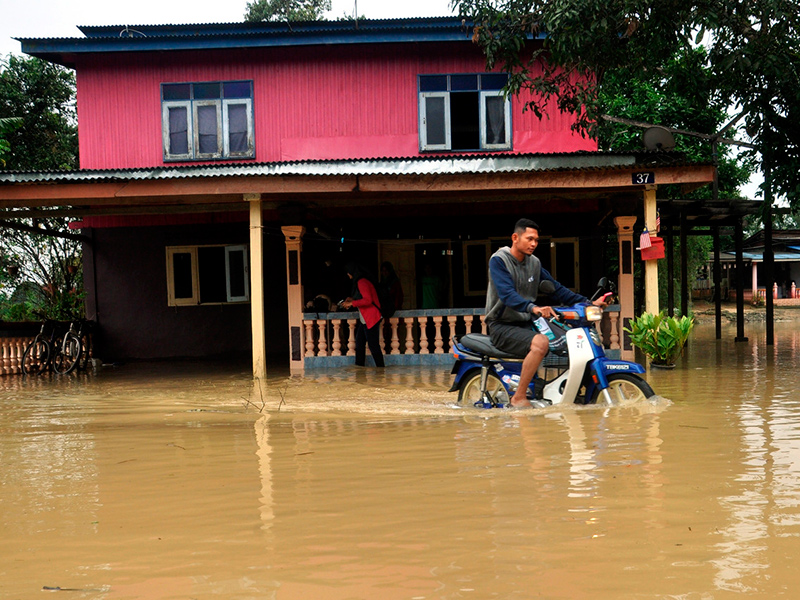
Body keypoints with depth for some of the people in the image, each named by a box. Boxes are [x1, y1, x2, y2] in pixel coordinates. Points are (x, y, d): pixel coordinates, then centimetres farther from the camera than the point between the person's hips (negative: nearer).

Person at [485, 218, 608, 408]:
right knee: (540, 343, -34)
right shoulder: (498, 260, -11)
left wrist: (588, 303, 2)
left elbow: (555, 289, 13)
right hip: (503, 326, -8)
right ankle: (519, 398, -26)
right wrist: (533, 308, -45)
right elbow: (507, 294, -27)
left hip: (527, 323, 8)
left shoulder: (534, 263, 12)